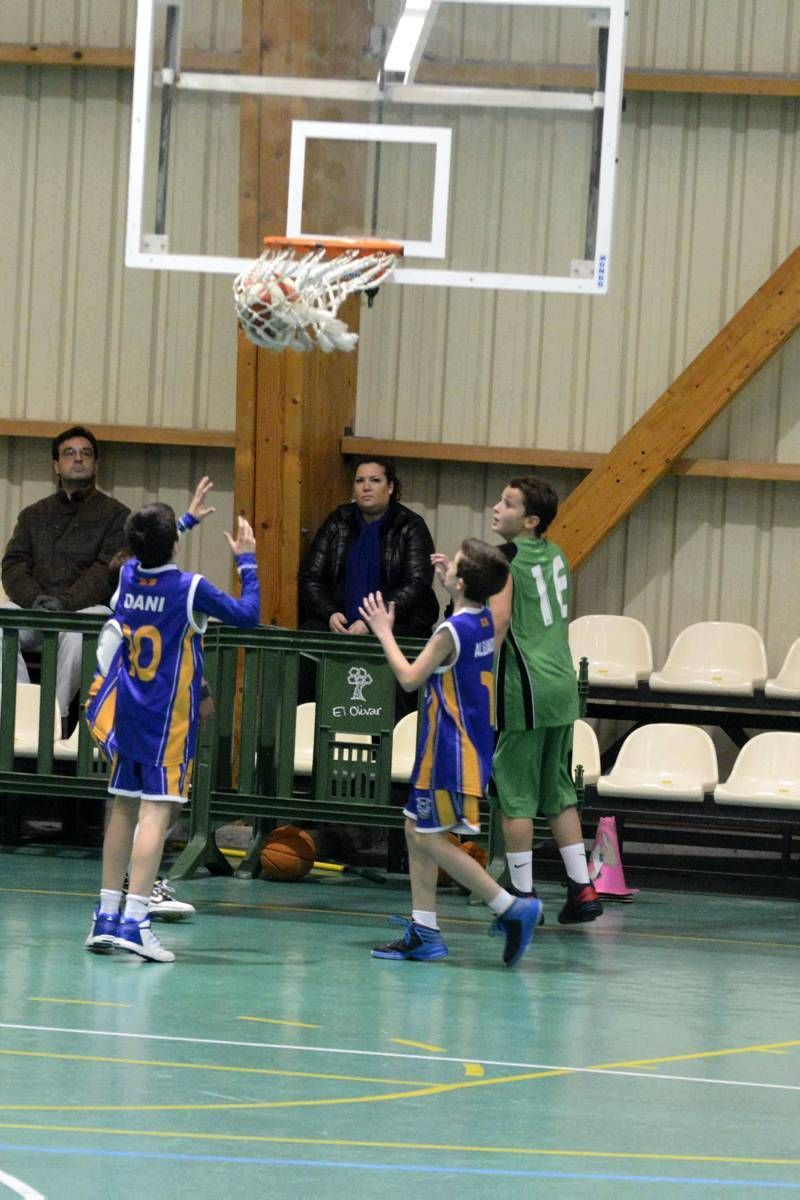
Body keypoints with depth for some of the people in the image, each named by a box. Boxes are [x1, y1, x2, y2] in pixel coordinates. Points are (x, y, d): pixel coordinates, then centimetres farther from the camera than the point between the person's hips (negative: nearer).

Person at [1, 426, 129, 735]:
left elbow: (108, 571, -4)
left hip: (88, 606, -3)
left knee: (76, 635, -40)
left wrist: (65, 602, -19)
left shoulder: (115, 515, 11)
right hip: (34, 608, 3)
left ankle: (57, 717, -34)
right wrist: (35, 599, -11)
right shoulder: (34, 515, 24)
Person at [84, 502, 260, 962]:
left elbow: (152, 558, 28)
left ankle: (106, 918, 16)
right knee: (156, 813, -10)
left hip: (127, 713, 6)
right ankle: (134, 921, -19)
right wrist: (247, 561, 5)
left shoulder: (128, 575, 3)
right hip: (170, 718, -6)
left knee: (124, 809, 13)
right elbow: (248, 615, -7)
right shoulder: (190, 588, -14)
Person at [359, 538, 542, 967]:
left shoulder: (452, 631, -20)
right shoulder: (485, 621, 6)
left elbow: (409, 677, -15)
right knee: (417, 830, 14)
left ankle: (512, 908, -8)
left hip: (452, 749, -9)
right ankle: (424, 932, 14)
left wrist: (384, 632, -5)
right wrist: (448, 581, 27)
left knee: (430, 839, -4)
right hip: (473, 741, 9)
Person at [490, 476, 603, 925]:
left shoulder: (508, 556, -11)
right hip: (562, 685, 8)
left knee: (515, 795, 0)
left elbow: (498, 619, -19)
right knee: (558, 791, 16)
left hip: (523, 689, -8)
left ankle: (523, 894, 2)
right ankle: (582, 886, 14)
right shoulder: (556, 555, 11)